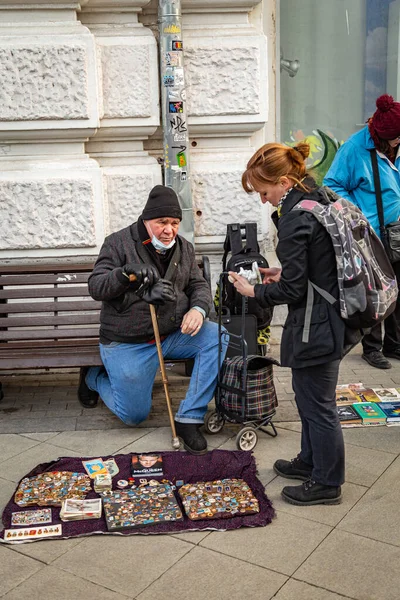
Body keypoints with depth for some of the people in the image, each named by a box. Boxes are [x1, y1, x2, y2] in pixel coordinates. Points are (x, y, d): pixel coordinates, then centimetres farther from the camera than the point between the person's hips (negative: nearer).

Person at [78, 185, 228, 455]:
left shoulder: (184, 248, 7)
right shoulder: (119, 243, -8)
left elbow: (199, 285, 8)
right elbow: (96, 287, -13)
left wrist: (198, 309, -16)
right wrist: (125, 273, -32)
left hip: (174, 333, 5)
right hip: (128, 344, -4)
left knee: (219, 338, -22)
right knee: (134, 415, -1)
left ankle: (189, 418, -15)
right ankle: (94, 377, 31)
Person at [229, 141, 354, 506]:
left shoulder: (294, 219, -23)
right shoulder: (321, 200, 7)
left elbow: (292, 290, -20)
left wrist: (253, 291, -5)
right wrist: (283, 273, 12)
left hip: (316, 325, -10)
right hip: (333, 316, 10)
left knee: (318, 404, 6)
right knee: (309, 396, 24)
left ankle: (327, 483, 23)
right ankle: (311, 462, 42)